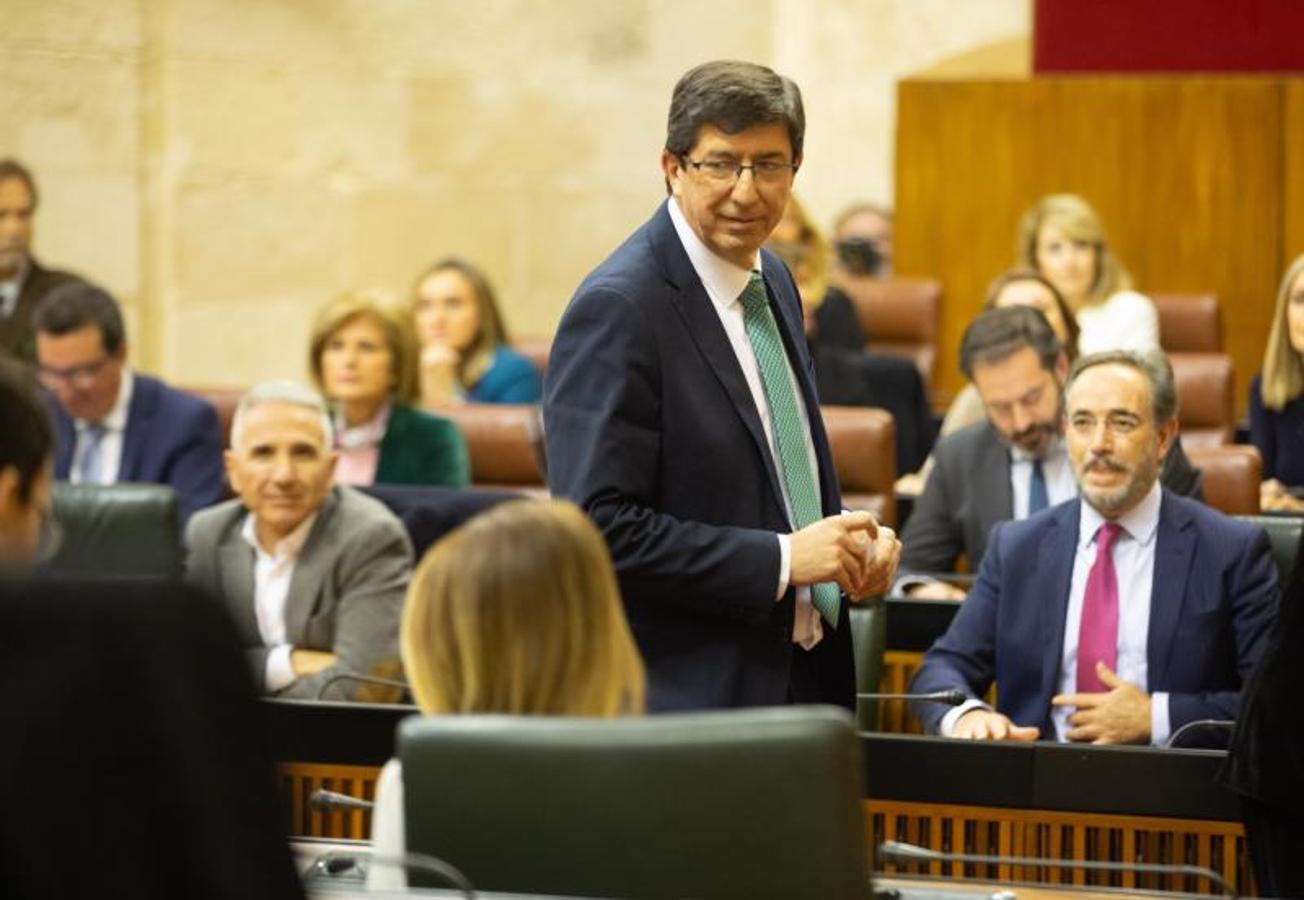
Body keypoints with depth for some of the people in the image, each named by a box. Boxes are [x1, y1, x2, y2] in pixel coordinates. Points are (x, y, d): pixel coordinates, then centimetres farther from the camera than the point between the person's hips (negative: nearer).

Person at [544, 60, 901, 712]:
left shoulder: (773, 281, 11)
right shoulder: (618, 309, -16)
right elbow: (596, 528, -21)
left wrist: (852, 540, 3)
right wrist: (781, 559, -20)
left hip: (799, 679, 8)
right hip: (683, 699, -8)